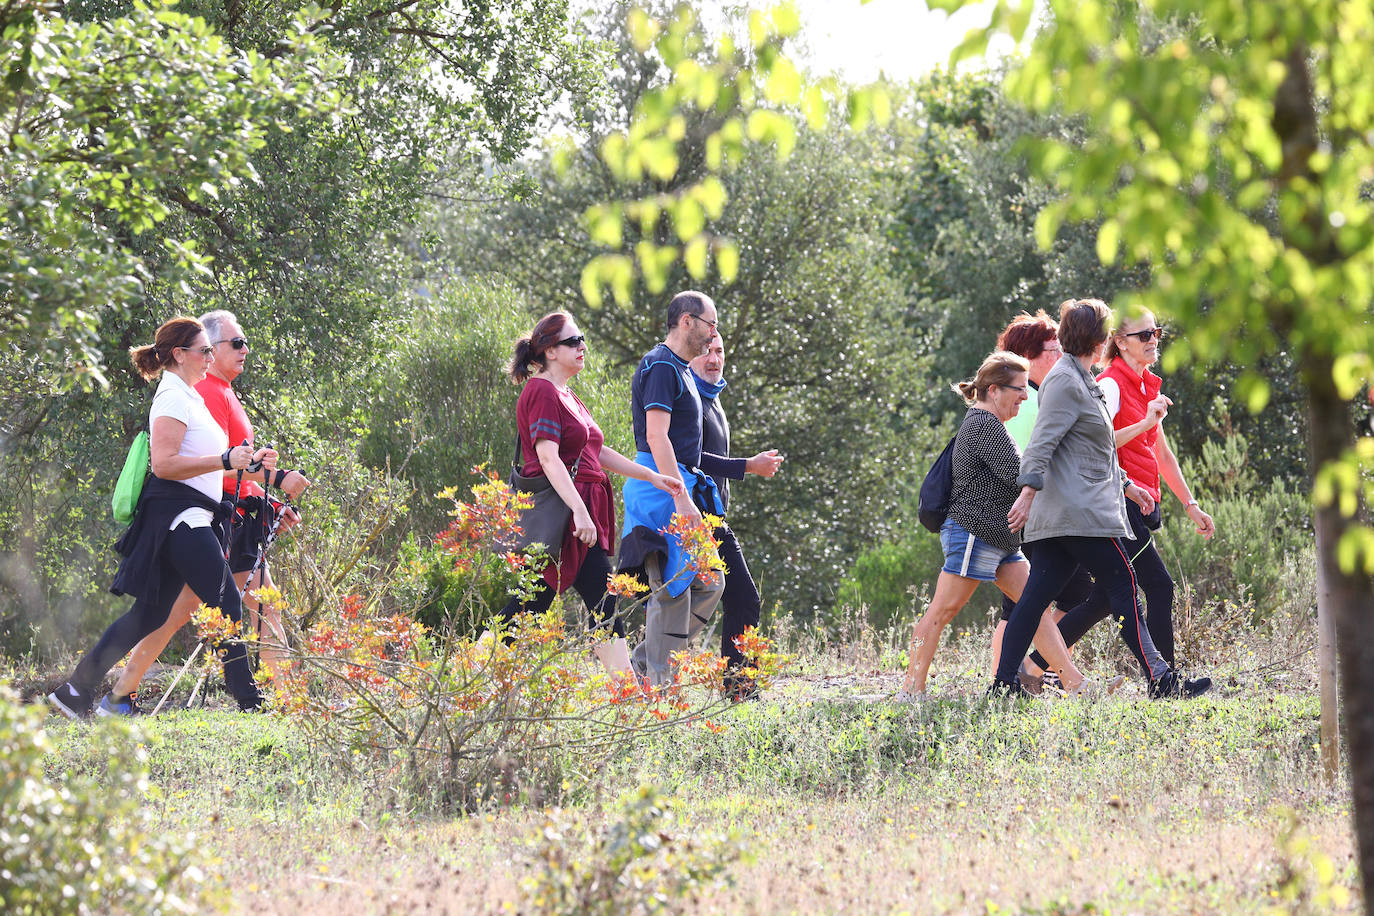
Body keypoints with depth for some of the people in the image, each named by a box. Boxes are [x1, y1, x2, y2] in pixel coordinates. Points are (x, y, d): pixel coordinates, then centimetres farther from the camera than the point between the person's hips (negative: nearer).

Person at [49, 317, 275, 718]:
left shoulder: (187, 398, 22)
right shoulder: (173, 398, -10)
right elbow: (164, 463, -21)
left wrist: (247, 462, 22)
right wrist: (226, 461, -23)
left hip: (190, 519, 11)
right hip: (178, 516, -11)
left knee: (150, 613, 10)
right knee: (226, 605, -11)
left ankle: (76, 691, 10)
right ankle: (249, 701, -12)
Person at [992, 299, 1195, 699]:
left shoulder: (1079, 380, 22)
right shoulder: (1066, 381, -10)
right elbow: (1042, 442, -20)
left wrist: (1126, 485, 34)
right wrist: (1028, 492, -27)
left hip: (1058, 515, 10)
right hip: (1082, 512, -10)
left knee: (1036, 595, 4)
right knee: (1123, 589, -5)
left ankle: (1005, 682, 1)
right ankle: (1159, 680, -3)